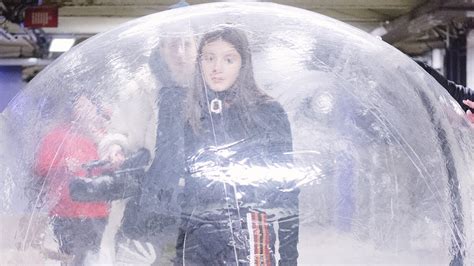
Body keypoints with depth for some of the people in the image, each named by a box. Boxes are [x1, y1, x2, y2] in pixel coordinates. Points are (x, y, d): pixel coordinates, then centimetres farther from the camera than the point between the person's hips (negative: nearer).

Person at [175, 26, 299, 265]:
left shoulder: (269, 113, -1)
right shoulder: (189, 116, 7)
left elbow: (287, 188, -1)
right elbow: (176, 189, 11)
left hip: (251, 244, -2)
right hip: (197, 246, 2)